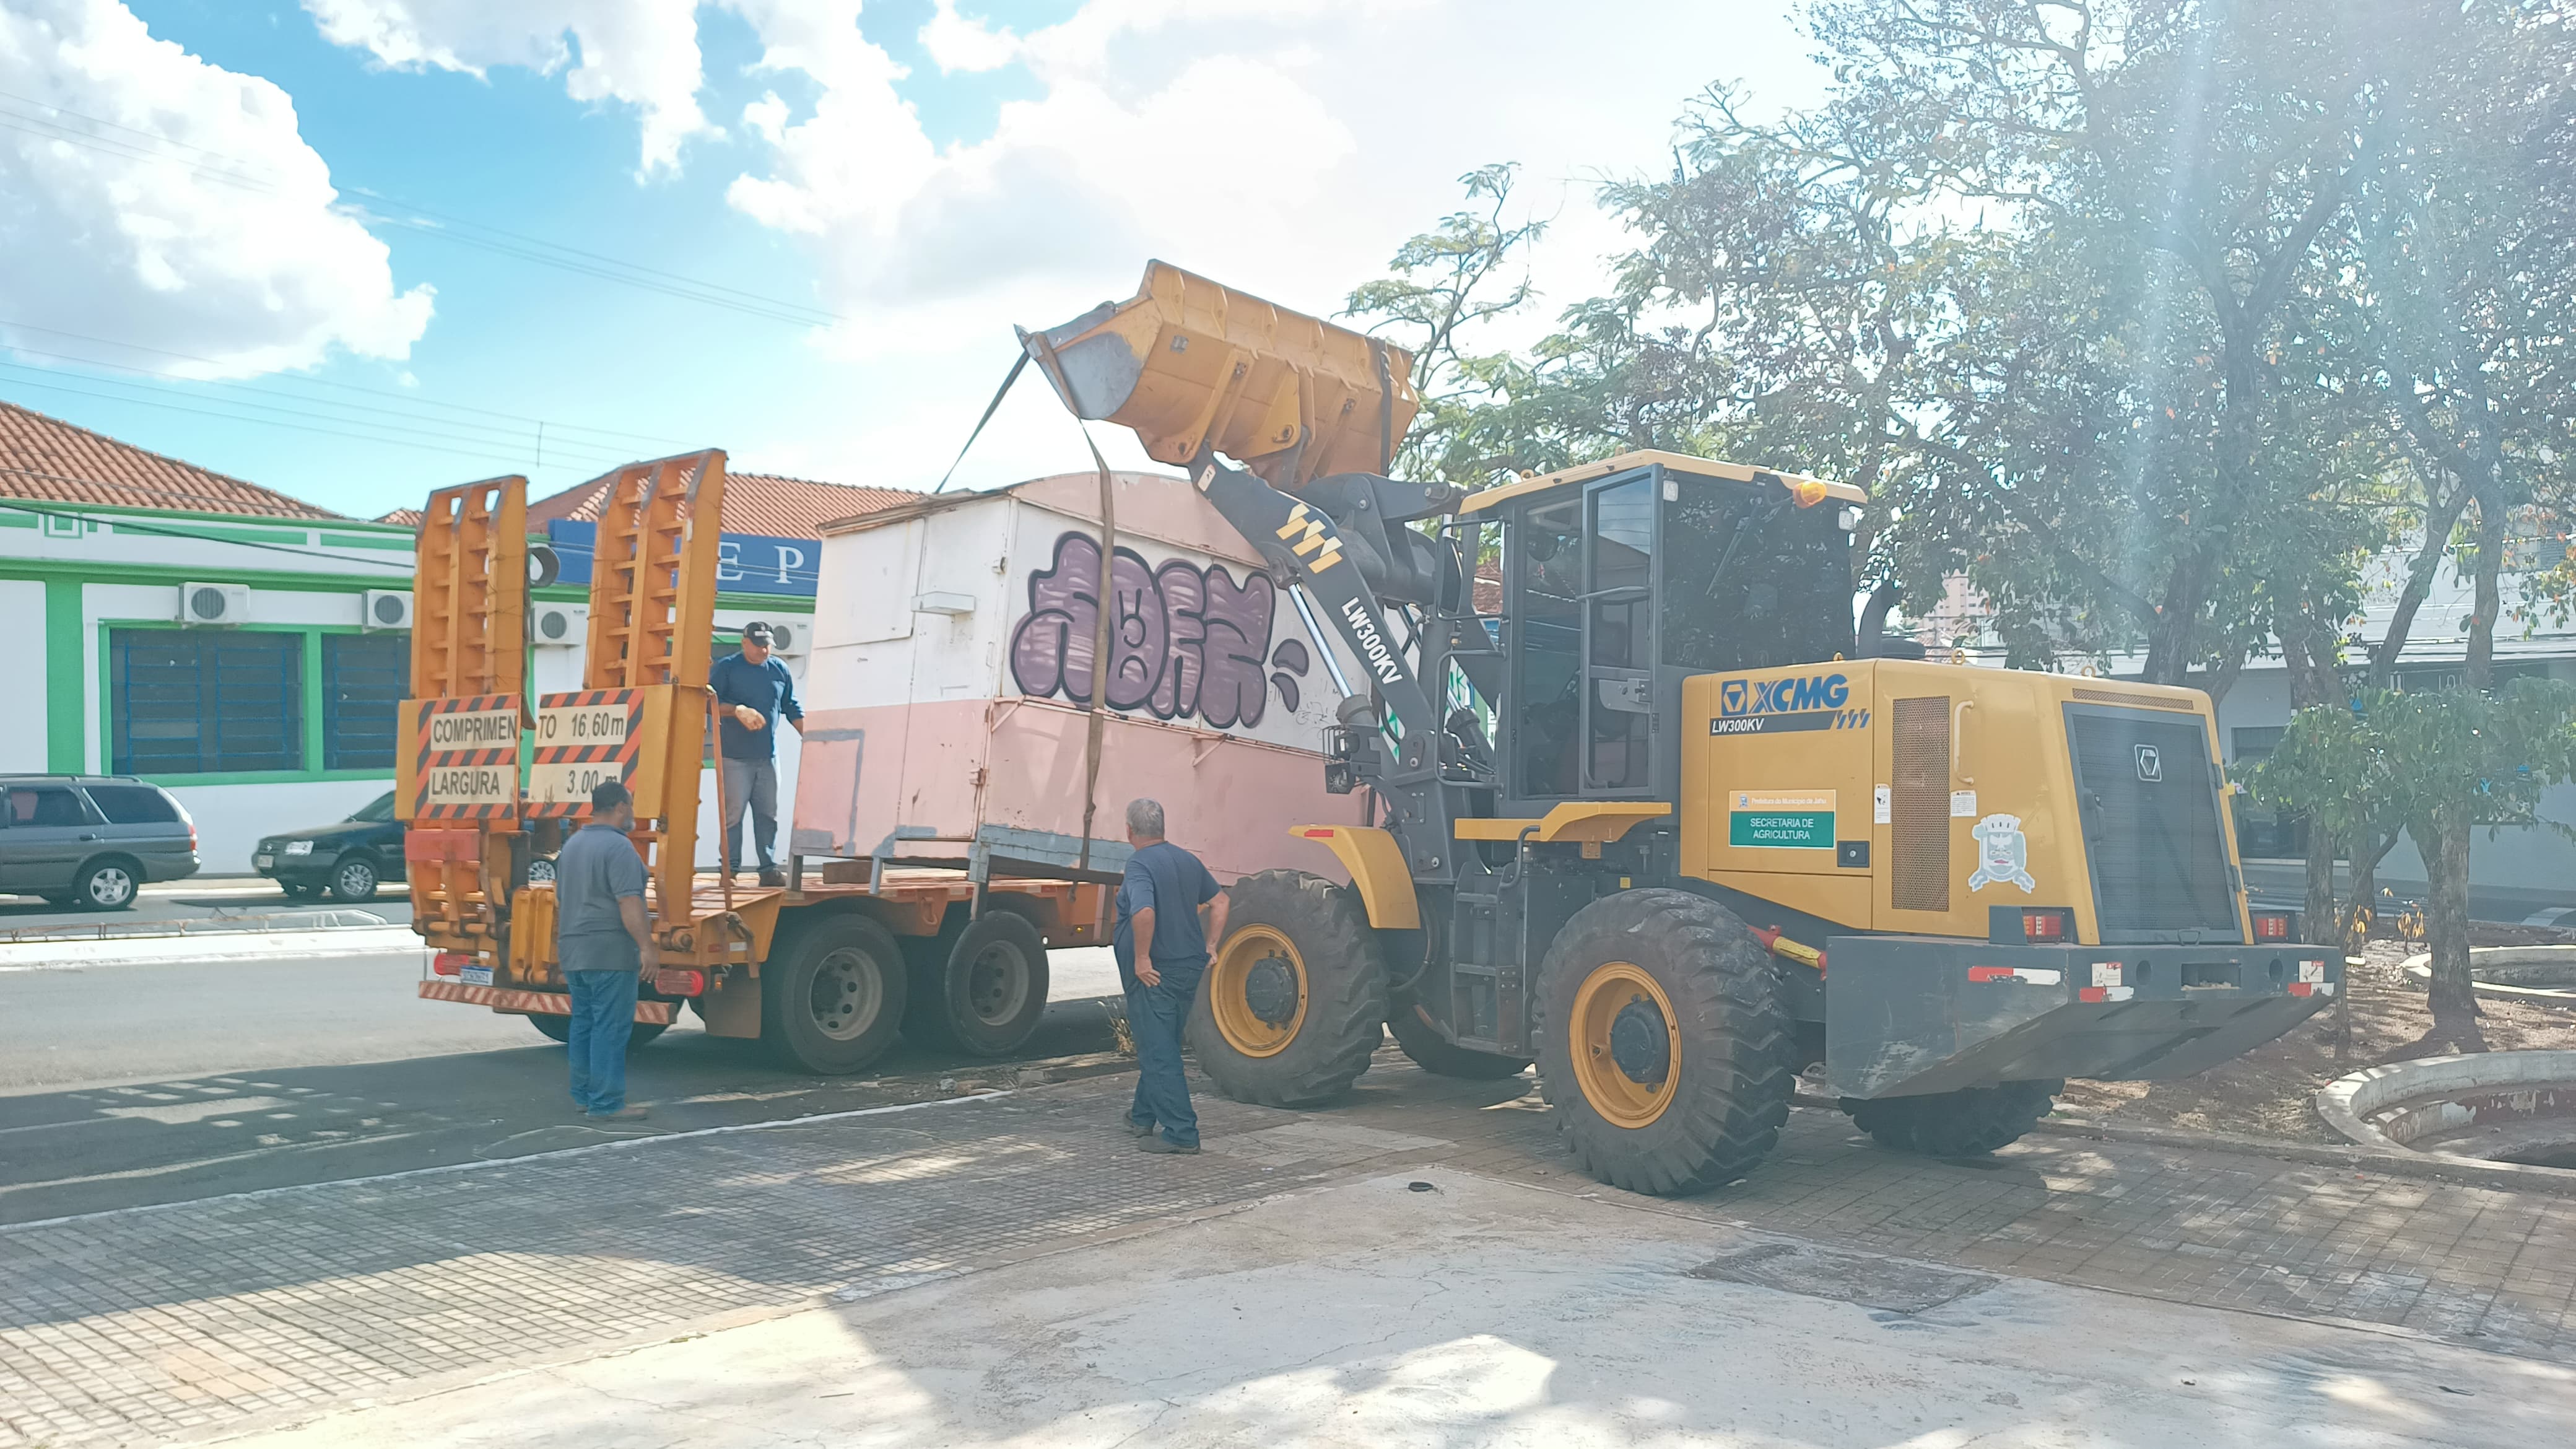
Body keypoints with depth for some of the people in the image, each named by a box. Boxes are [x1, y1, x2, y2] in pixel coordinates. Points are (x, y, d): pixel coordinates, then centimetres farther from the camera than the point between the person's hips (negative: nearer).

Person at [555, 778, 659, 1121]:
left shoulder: (572, 844, 16)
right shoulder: (618, 846, -14)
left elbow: (561, 900, 24)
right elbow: (628, 902, -22)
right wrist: (647, 945, -23)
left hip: (573, 949, 9)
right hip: (610, 951, -9)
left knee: (583, 1023, 15)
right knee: (611, 1027, -7)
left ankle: (584, 1094, 20)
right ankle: (606, 1103, -7)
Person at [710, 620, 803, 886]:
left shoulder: (779, 670, 12)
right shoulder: (726, 668, 0)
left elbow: (792, 709, 17)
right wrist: (738, 711, -21)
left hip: (768, 755, 4)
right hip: (735, 756, -4)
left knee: (768, 814, 5)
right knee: (733, 812, -3)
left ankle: (769, 869, 9)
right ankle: (730, 869, 3)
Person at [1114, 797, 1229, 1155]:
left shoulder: (1140, 865, -16)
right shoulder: (1187, 861, 10)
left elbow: (1144, 912, -33)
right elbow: (1219, 901, 17)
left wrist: (1142, 958, -24)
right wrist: (1208, 947, 17)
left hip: (1153, 974, -8)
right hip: (1189, 970, 8)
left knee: (1158, 1054, -3)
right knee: (1160, 1047, 22)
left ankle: (1180, 1132, -4)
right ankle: (1143, 1116, 36)